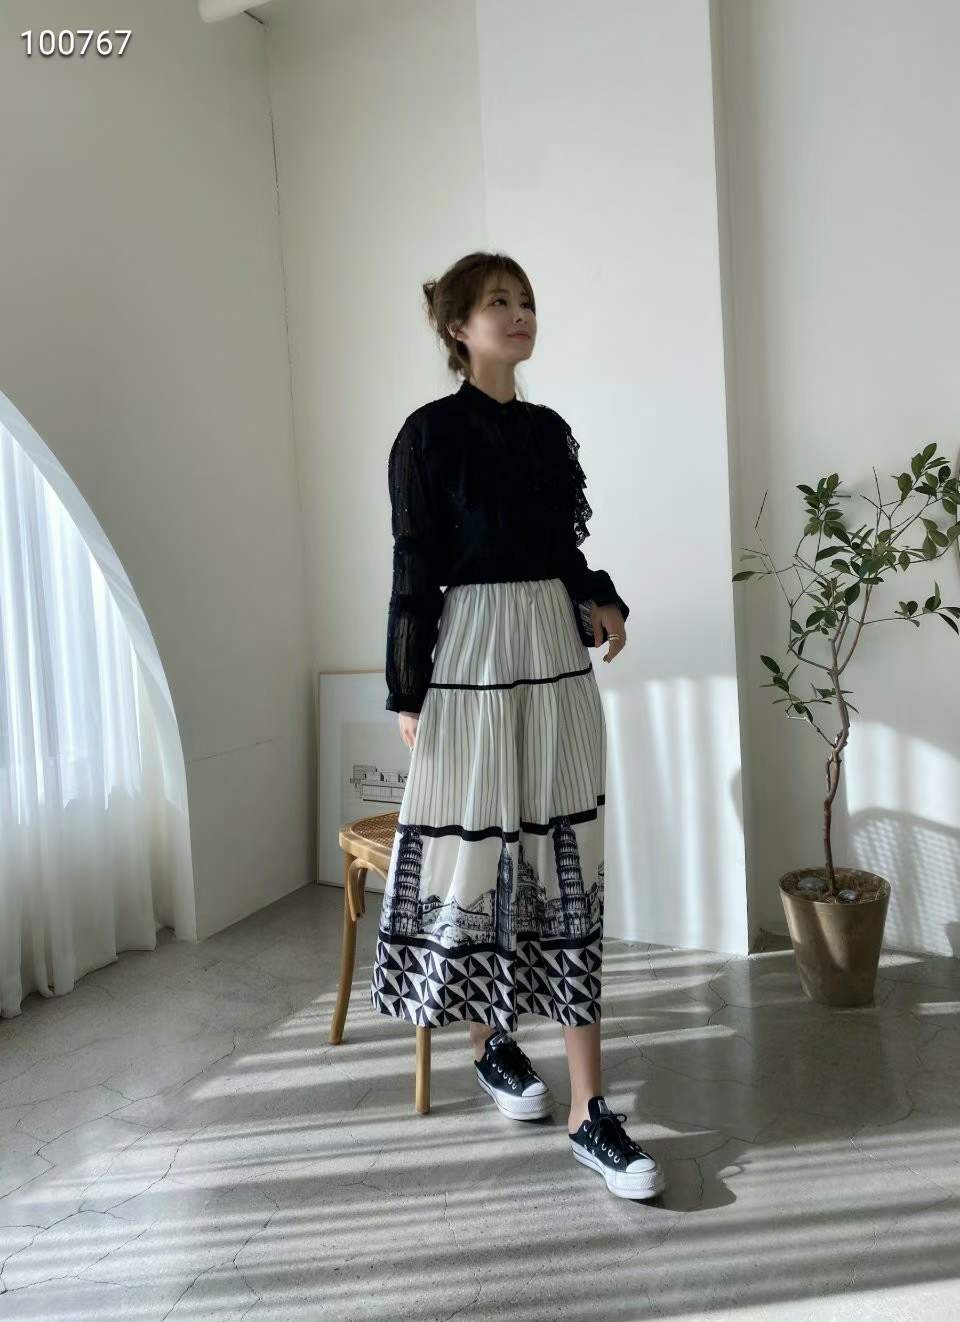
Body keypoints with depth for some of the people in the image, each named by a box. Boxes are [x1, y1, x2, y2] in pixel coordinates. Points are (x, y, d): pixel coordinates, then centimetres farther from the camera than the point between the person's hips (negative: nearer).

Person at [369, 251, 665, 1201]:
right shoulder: (432, 432, -4)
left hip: (556, 656, 5)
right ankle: (491, 1045, 30)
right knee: (477, 849, 4)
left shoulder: (549, 430, 13)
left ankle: (588, 1108, 5)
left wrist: (601, 600, -1)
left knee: (566, 858, 1)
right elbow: (413, 569, -5)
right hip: (472, 655, -5)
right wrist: (406, 693, -6)